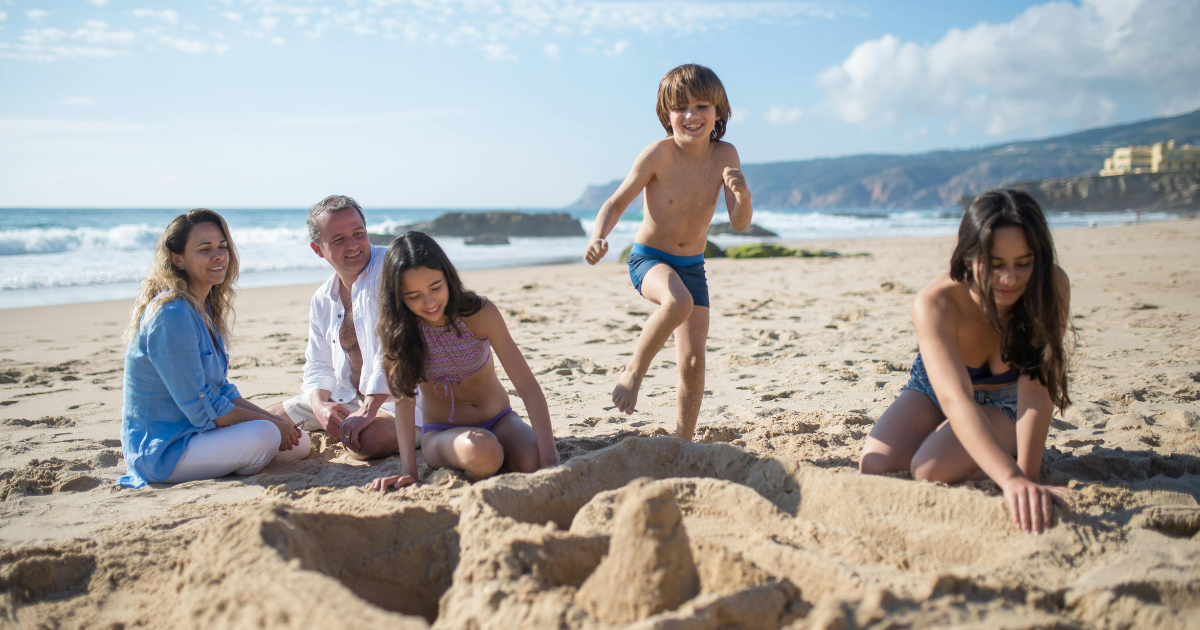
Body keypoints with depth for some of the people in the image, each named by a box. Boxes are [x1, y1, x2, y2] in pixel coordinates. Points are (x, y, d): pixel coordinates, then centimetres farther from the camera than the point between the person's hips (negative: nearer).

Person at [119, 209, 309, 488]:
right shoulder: (171, 315, -23)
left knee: (299, 443, 5)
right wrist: (271, 422, -13)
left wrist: (275, 420, -1)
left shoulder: (205, 307, 8)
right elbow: (202, 409, -21)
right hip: (162, 451, -9)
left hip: (193, 430, 9)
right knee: (264, 435, -28)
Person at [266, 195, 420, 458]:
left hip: (396, 396, -7)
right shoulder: (322, 300, 9)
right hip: (348, 398, 8)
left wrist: (368, 411, -29)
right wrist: (320, 405, -14)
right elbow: (318, 365, 11)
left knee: (369, 441, -36)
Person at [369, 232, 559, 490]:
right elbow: (404, 396, -17)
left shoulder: (480, 313, -17)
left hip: (498, 420, 1)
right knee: (481, 451, -36)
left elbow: (528, 388, -21)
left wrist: (550, 458, -31)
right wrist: (408, 470, -28)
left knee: (534, 464, -30)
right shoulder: (398, 328, -13)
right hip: (441, 433, -1)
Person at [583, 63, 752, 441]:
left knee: (693, 362, 0)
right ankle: (634, 371, -14)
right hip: (648, 259, -4)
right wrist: (598, 236, -31)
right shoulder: (659, 154, -18)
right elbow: (618, 202, -12)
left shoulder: (725, 155, -9)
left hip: (692, 266, 4)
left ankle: (683, 441, 18)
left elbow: (740, 224, -10)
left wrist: (742, 193, -31)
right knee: (679, 301, -38)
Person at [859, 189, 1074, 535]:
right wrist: (1011, 479, -60)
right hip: (933, 391, 2)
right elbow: (955, 399, -47)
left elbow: (1037, 388, -31)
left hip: (1005, 403, -1)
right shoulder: (934, 304, -35)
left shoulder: (1052, 286, -30)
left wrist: (1027, 477, -38)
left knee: (931, 470, -28)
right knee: (875, 468, -20)